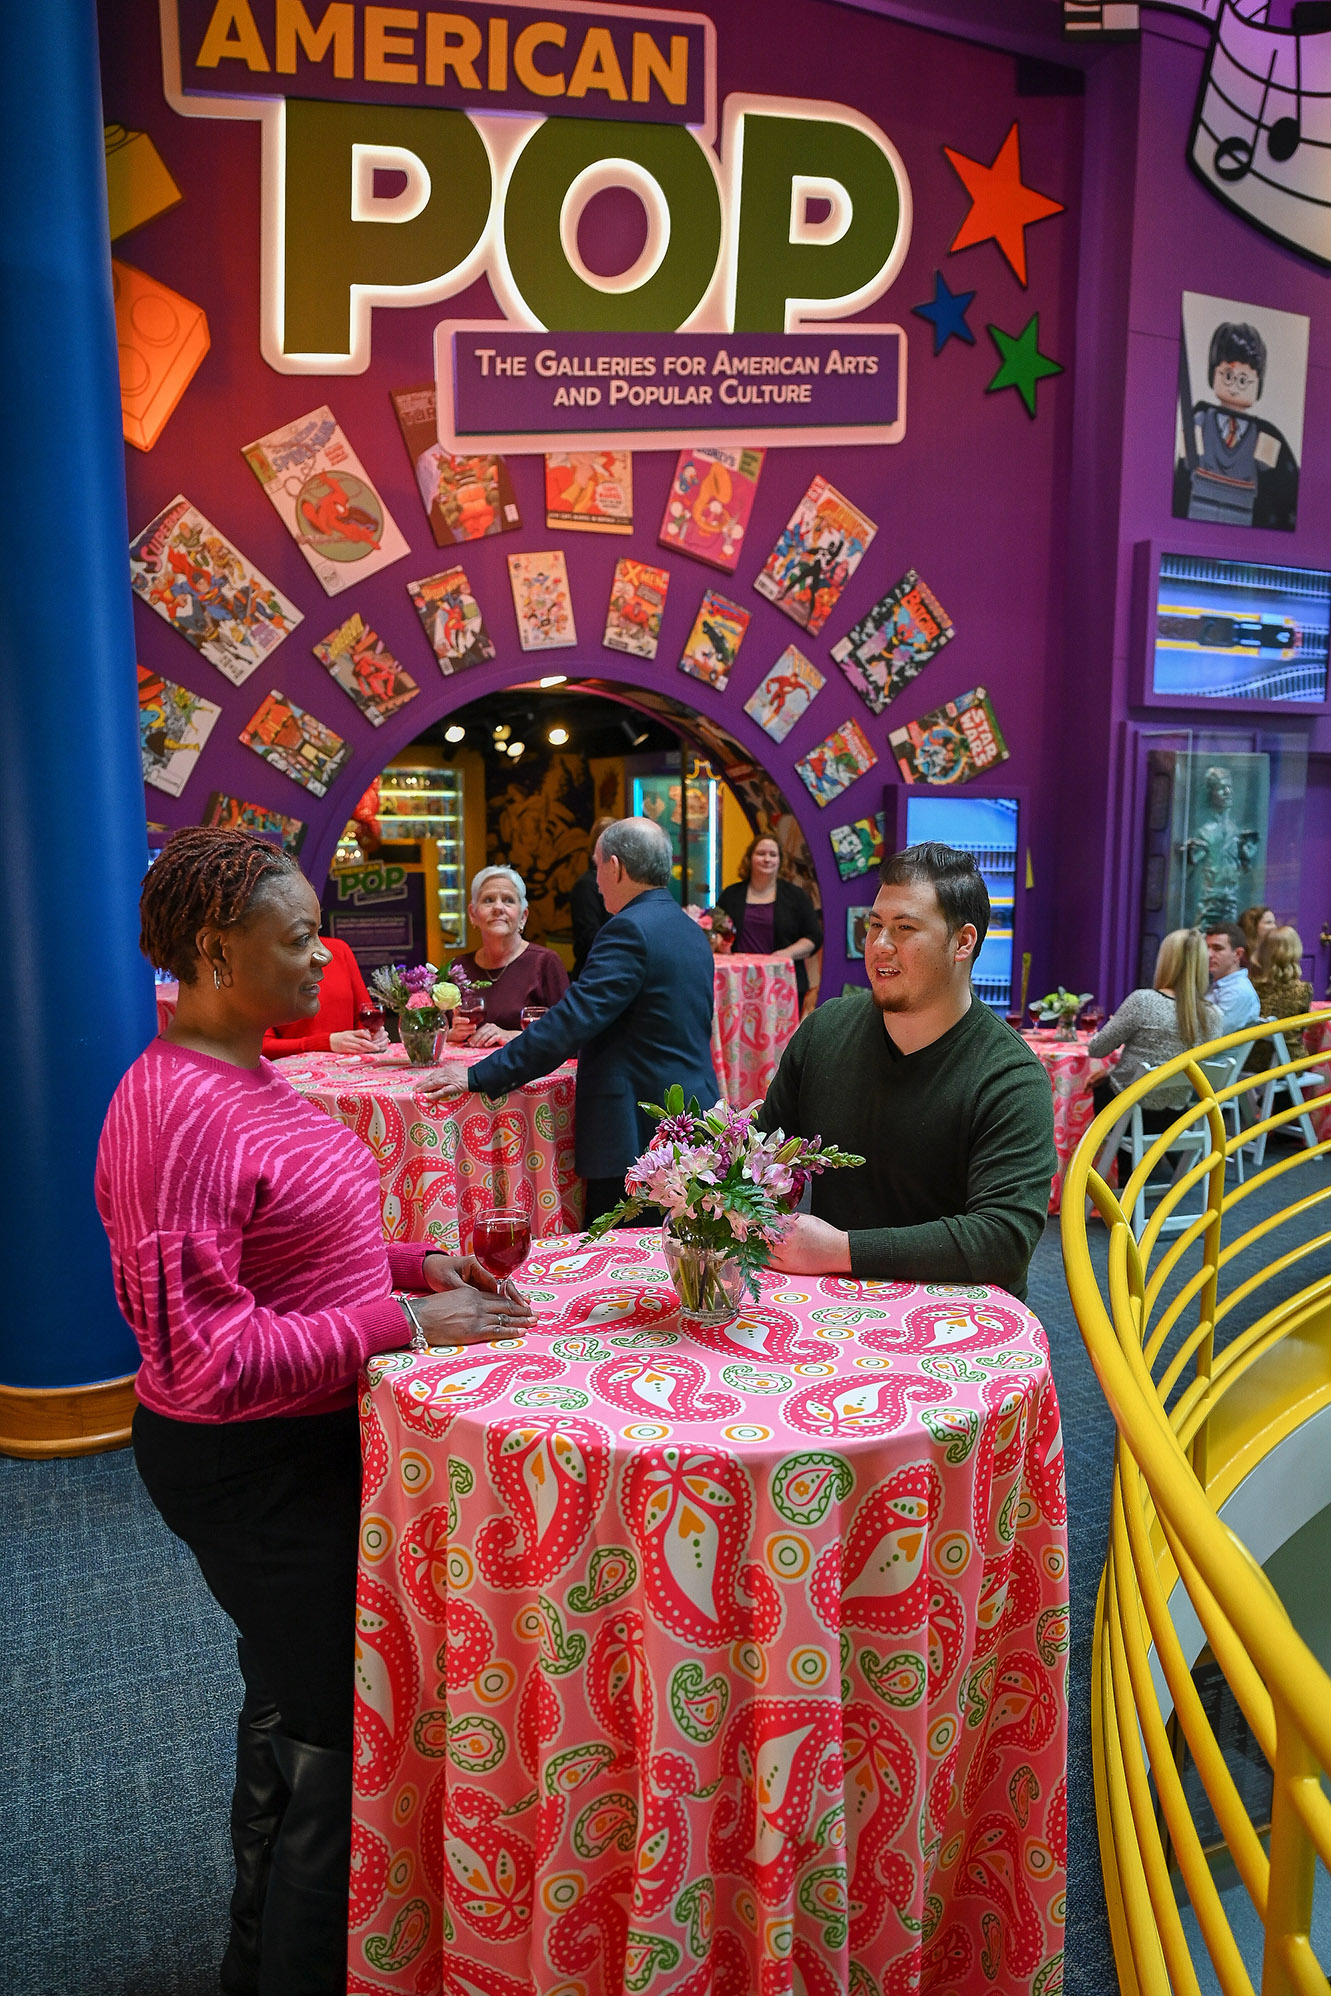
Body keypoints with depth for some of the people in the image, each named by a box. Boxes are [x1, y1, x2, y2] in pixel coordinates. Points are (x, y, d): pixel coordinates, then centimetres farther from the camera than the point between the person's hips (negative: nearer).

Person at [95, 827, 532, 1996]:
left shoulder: (247, 1076, 4)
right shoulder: (178, 1119, -28)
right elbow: (208, 1359, -29)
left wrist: (410, 1262, 3)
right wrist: (407, 1322, -26)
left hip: (299, 1445, 10)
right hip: (252, 1465, -10)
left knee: (292, 1701, 26)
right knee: (330, 1727, 7)